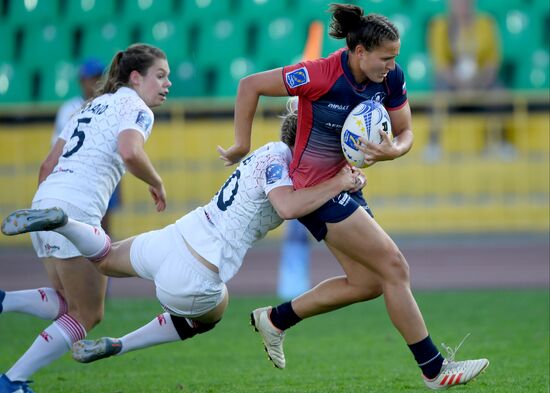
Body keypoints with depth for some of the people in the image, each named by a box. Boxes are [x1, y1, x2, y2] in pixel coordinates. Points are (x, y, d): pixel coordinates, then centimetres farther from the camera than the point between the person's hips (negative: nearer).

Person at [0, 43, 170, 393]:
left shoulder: (95, 105, 25)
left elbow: (47, 166, 23)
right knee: (88, 315, 2)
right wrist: (156, 183, -4)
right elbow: (130, 152, -22)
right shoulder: (136, 110, 0)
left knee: (70, 305, 16)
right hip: (76, 210, -8)